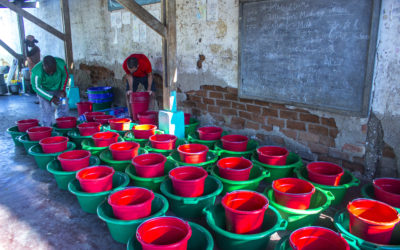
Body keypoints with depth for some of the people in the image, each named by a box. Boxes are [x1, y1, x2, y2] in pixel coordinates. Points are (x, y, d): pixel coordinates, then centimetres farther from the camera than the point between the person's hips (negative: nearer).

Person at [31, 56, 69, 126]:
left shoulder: (61, 64, -28)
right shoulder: (37, 71, -33)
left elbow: (65, 76, -6)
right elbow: (36, 87, -19)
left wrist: (63, 89, -13)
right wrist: (51, 98, -25)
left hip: (58, 88, 3)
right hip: (44, 91, -3)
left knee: (63, 108, 4)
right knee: (47, 111, -10)